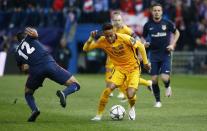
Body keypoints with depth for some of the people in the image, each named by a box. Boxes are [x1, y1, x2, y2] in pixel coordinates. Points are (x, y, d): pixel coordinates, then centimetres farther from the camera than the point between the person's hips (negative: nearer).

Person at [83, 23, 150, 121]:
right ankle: (99, 115, -8)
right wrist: (91, 39, -28)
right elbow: (85, 49, -9)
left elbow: (140, 46, -11)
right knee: (108, 89, -21)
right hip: (119, 69, 3)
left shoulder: (124, 38, -24)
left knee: (130, 95, -17)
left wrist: (145, 62, -4)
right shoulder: (102, 41, -13)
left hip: (133, 68, -3)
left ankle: (132, 108, 22)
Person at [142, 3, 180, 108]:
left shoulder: (167, 23, -4)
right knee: (154, 79, -2)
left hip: (165, 55, -2)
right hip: (153, 55, 2)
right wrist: (144, 44, -11)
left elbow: (176, 33, 12)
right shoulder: (148, 25, -1)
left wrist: (172, 44, -1)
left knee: (164, 78, -16)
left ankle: (167, 87, 22)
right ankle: (158, 101, 16)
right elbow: (143, 38, 11)